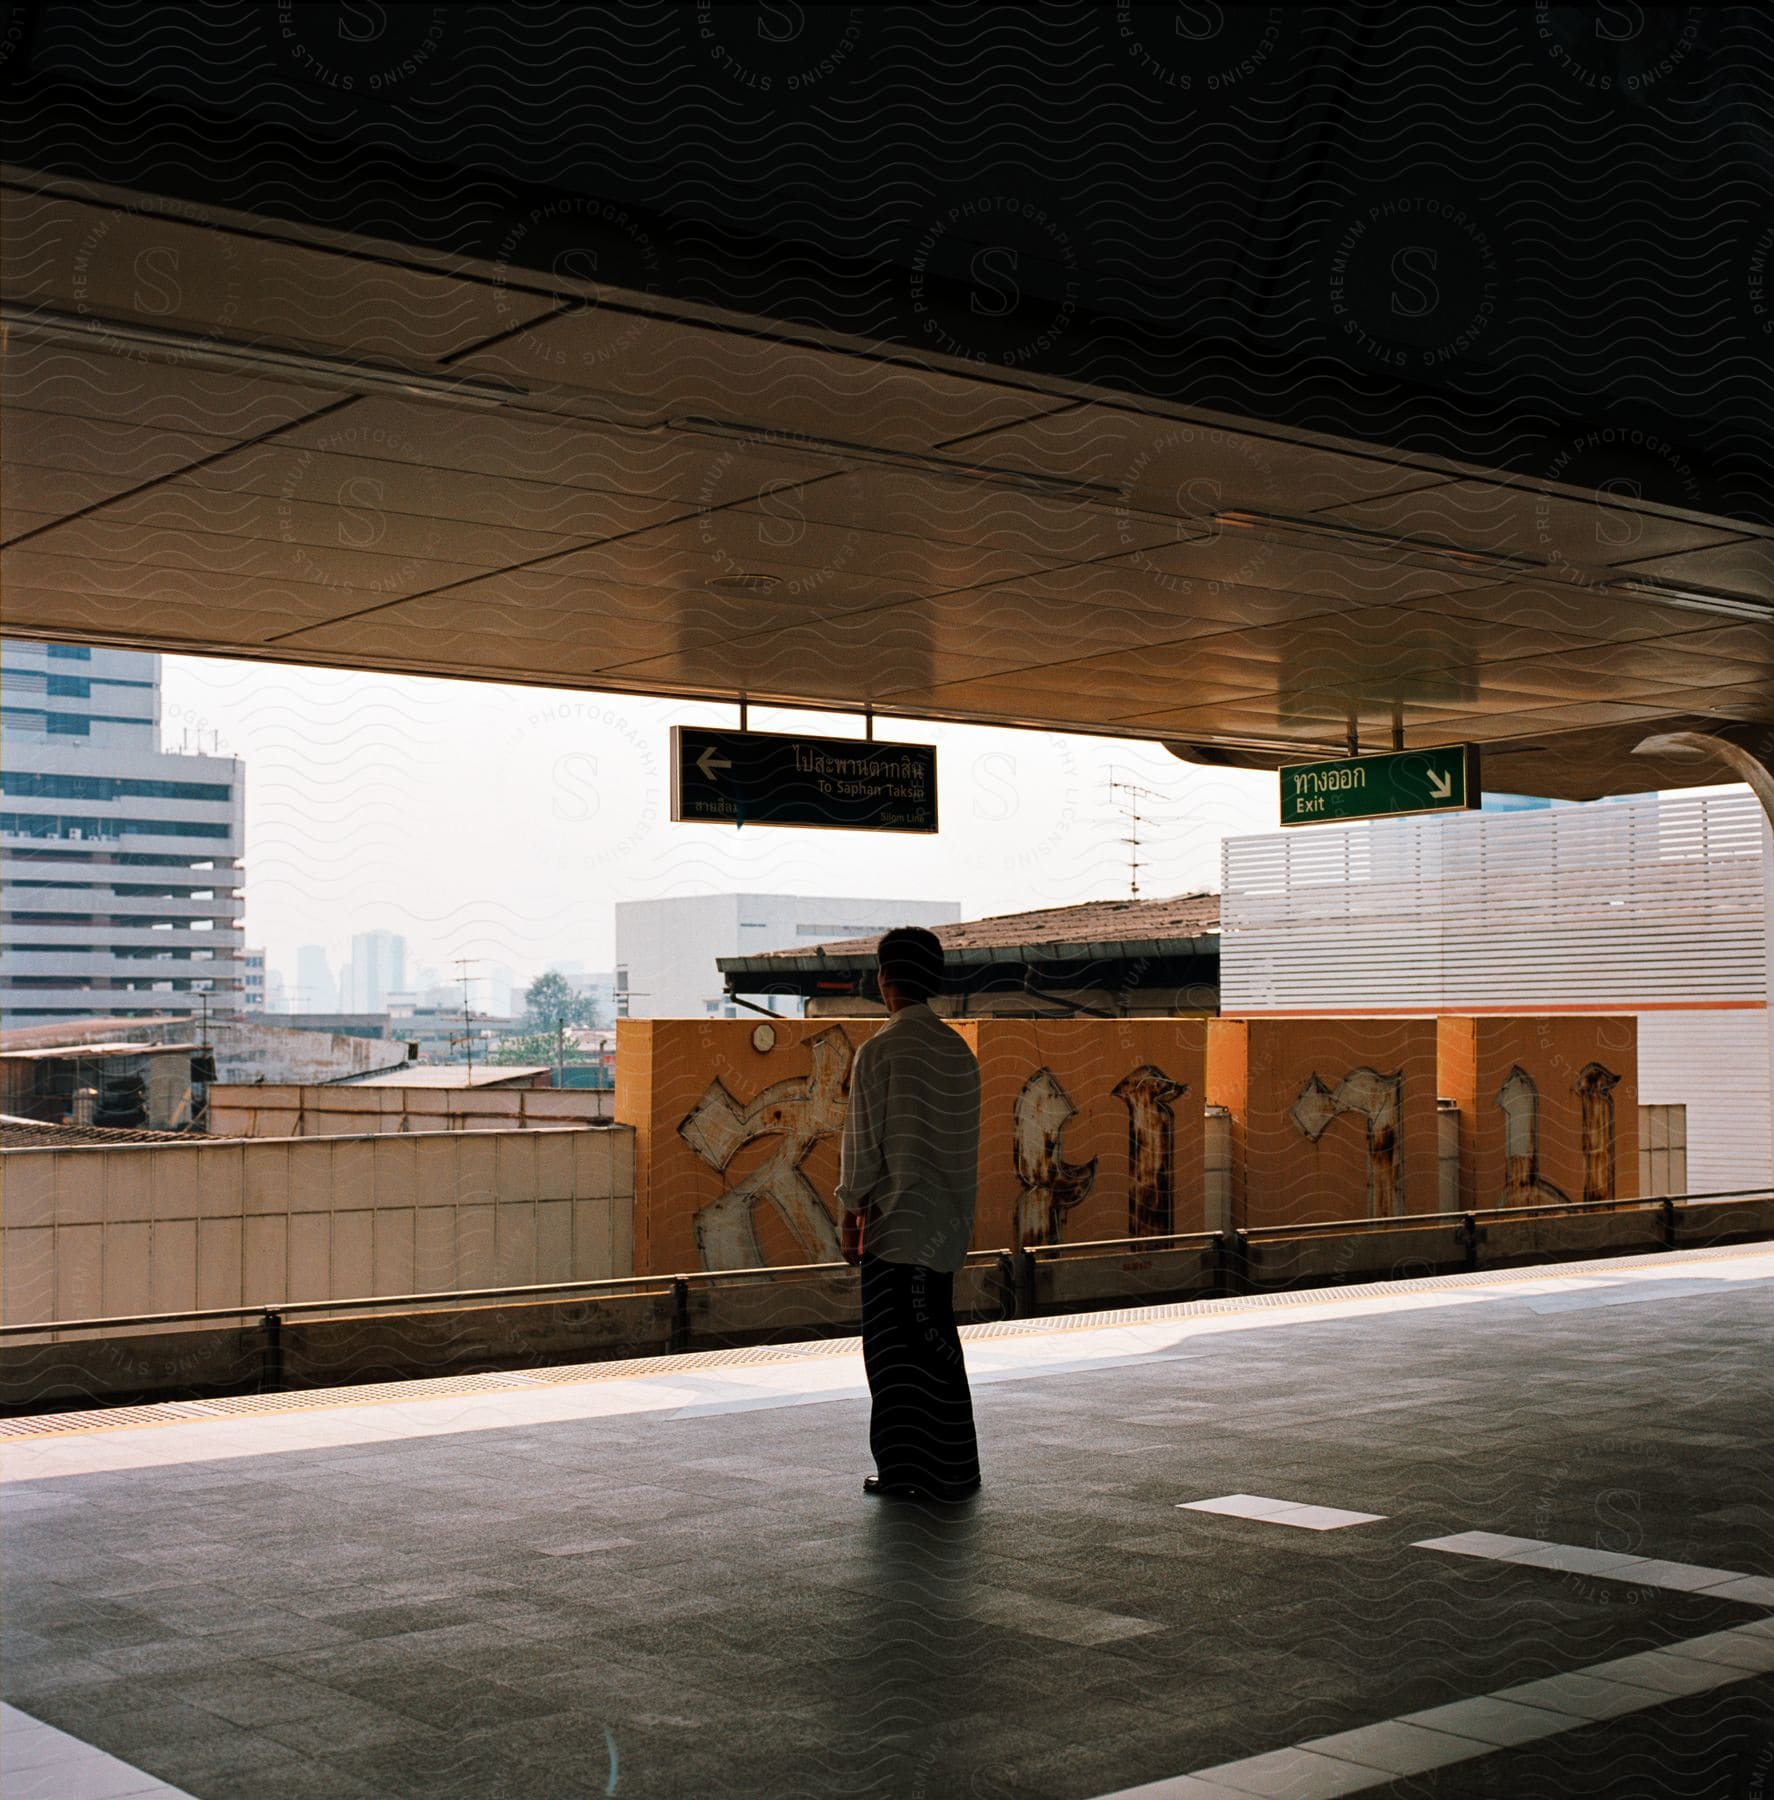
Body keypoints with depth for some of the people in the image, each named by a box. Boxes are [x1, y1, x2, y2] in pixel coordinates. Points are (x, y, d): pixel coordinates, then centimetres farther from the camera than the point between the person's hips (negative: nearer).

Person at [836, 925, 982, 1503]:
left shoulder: (880, 1051, -13)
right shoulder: (958, 1050, 6)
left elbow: (862, 1142, -11)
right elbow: (966, 1141, 11)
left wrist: (850, 1214, -1)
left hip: (894, 1218, -6)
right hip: (946, 1218, 6)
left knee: (894, 1343, 1)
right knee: (936, 1337, 14)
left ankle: (903, 1470, 4)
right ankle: (951, 1470, 18)